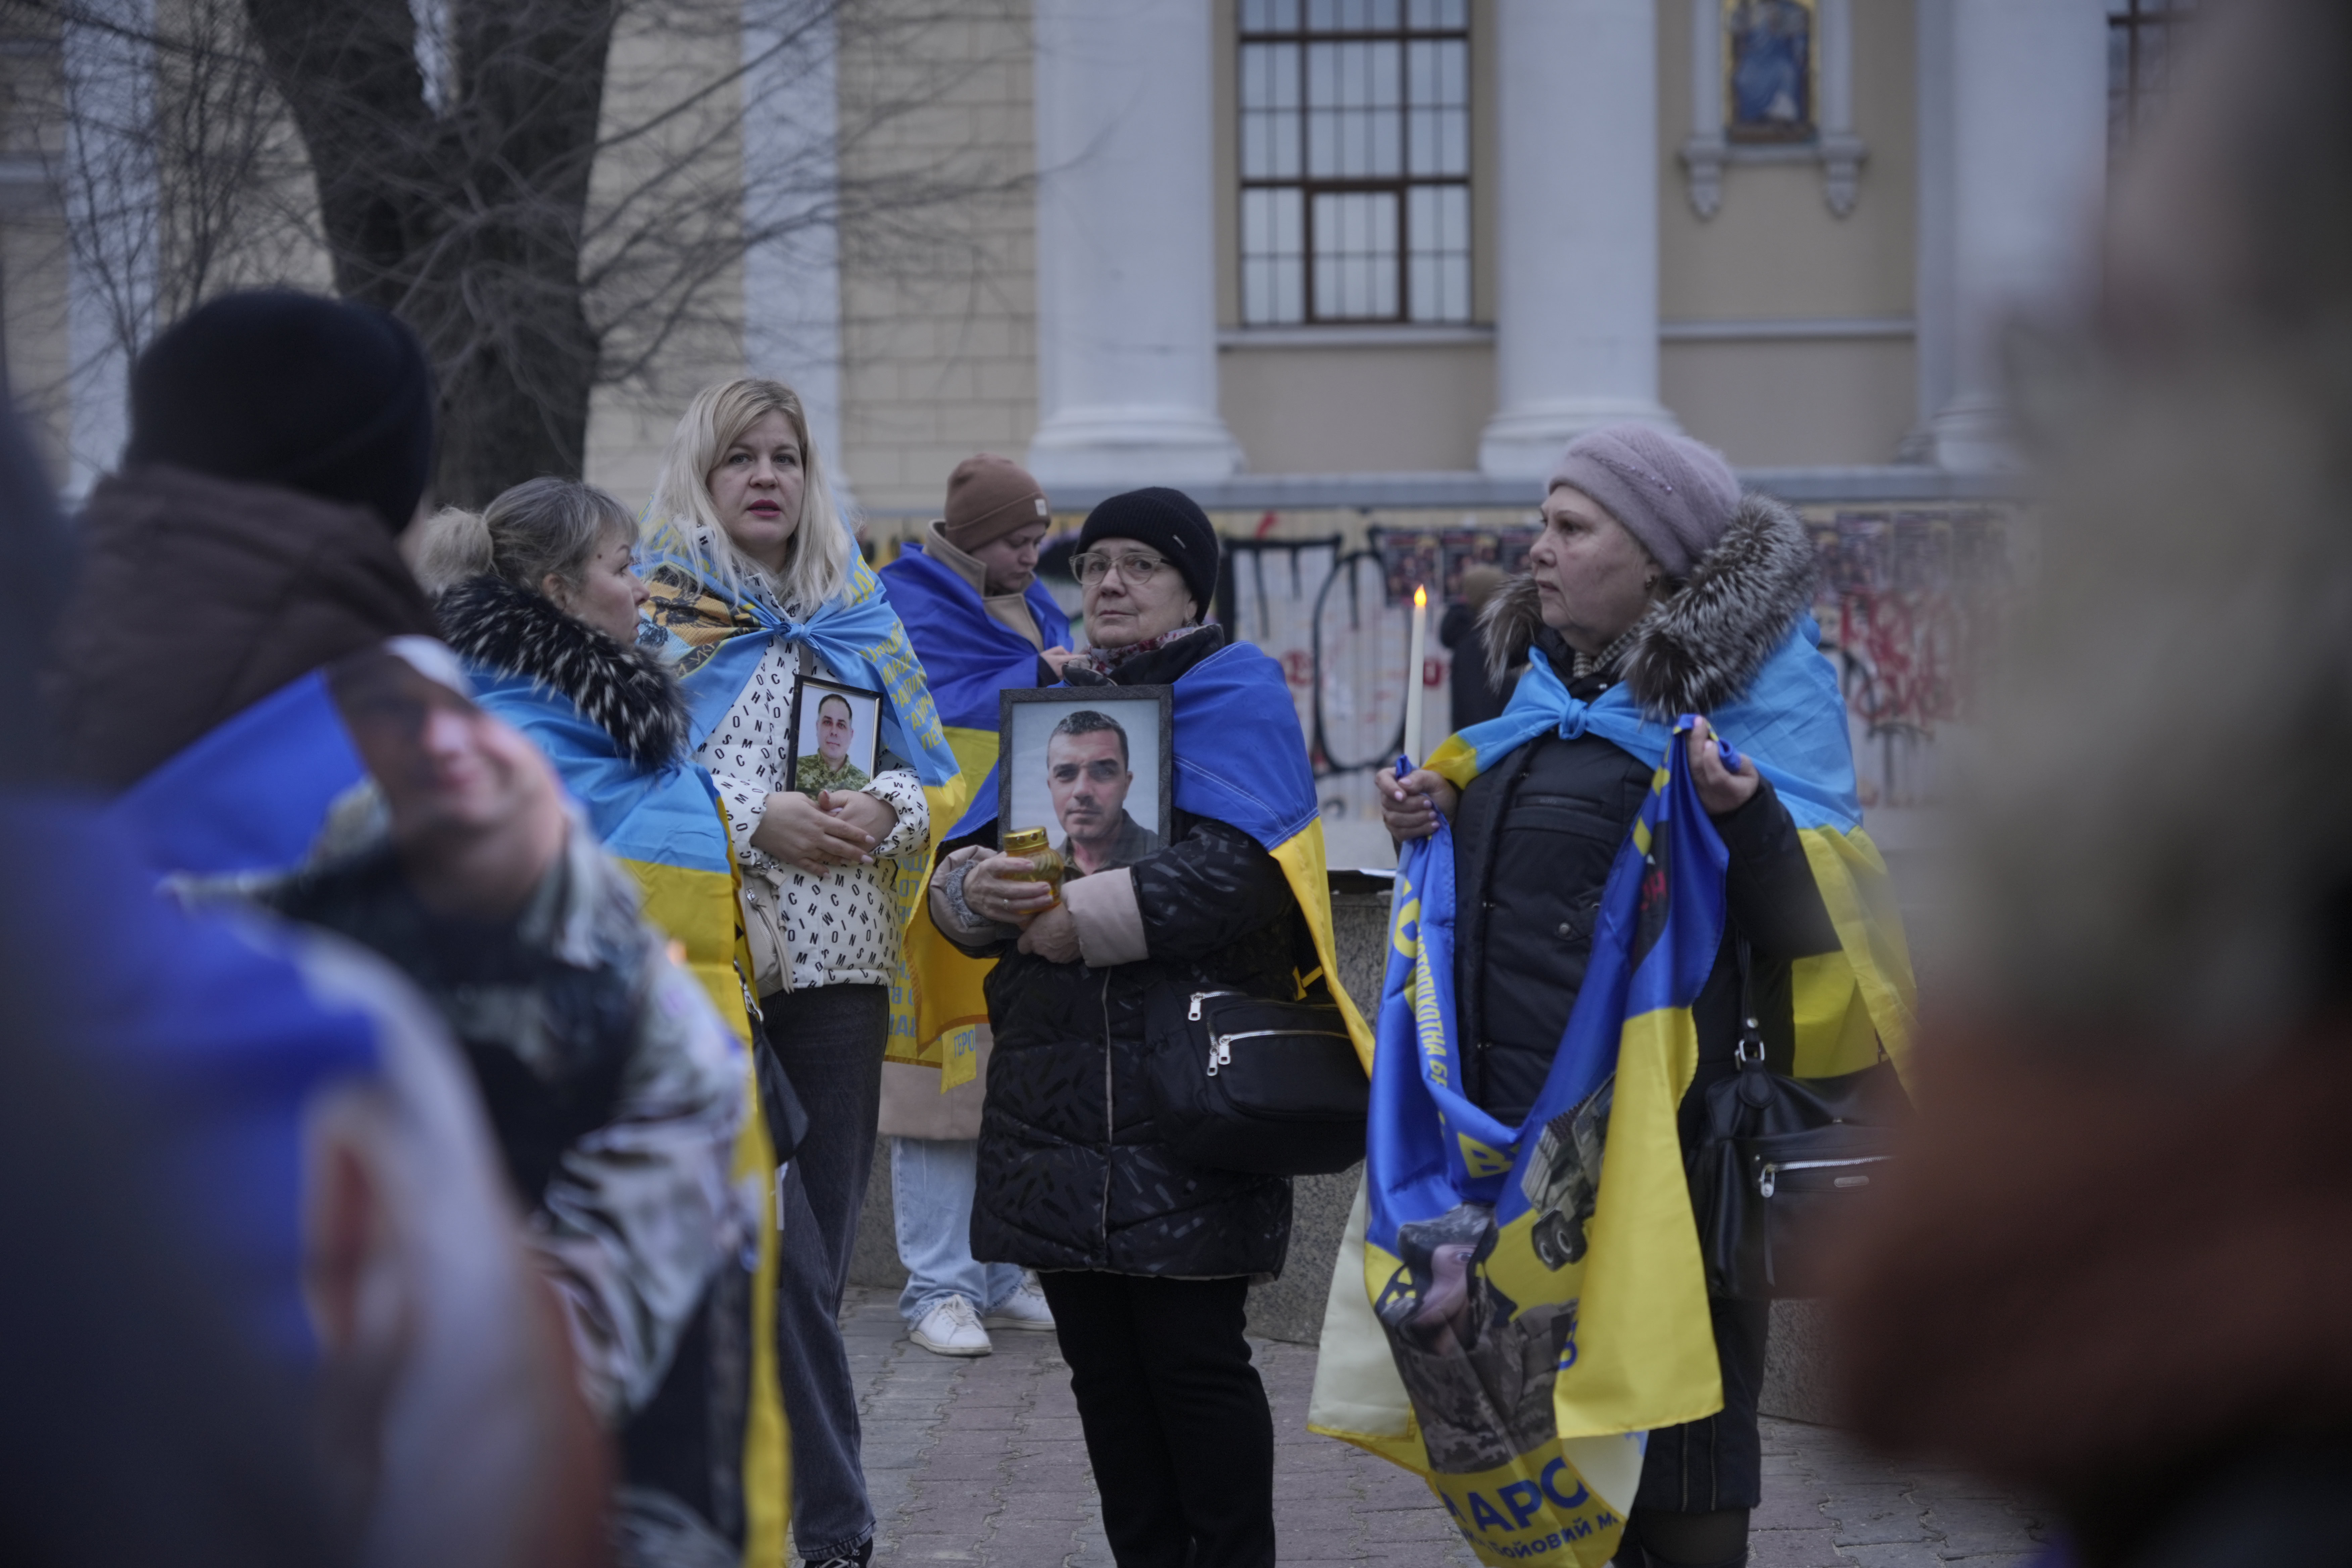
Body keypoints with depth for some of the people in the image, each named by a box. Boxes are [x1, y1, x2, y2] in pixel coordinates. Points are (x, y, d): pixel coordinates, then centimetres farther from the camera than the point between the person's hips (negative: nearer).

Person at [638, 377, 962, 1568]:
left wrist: (883, 808, -5)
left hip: (839, 961, 5)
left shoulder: (859, 615, 17)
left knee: (819, 1239, 6)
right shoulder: (658, 608, 3)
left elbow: (929, 770, 17)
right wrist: (755, 821, -15)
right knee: (776, 1247, -12)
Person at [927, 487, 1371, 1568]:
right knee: (1101, 1360, 9)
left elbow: (1235, 869, -16)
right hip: (1058, 1094, 6)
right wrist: (975, 891, -8)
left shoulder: (1231, 694, -1)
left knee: (1192, 1355, -5)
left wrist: (1081, 917, -16)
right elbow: (972, 854, 15)